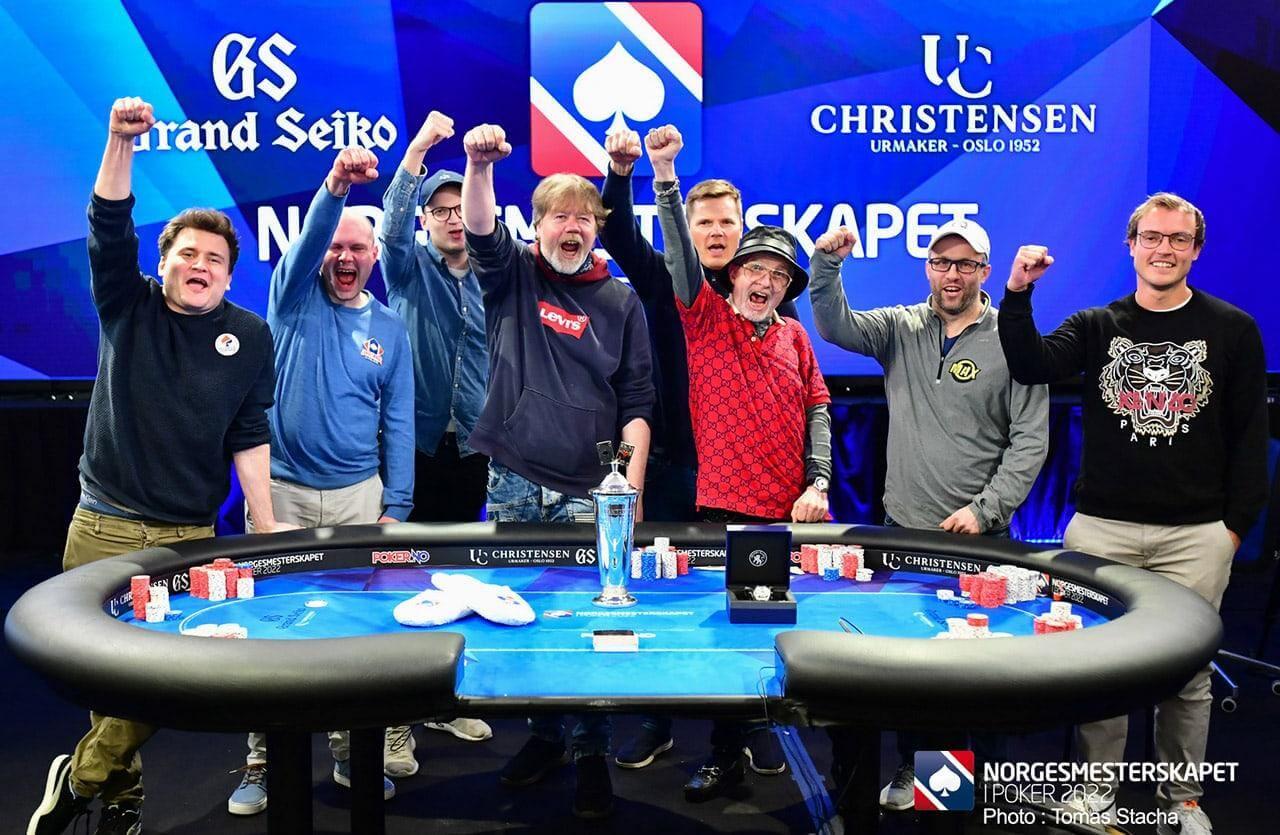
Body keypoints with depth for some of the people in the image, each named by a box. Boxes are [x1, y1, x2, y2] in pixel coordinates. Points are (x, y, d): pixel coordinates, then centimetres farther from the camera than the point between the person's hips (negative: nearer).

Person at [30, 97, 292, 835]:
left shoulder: (250, 337, 3)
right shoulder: (129, 308, 3)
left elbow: (250, 436, 4)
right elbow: (109, 229, -12)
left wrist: (267, 523, -2)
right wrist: (121, 141, -25)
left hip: (189, 537, 0)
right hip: (102, 527, 0)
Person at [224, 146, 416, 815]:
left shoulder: (389, 329, 7)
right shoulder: (293, 297, 2)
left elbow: (398, 424, 6)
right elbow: (308, 239, -20)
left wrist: (395, 507, 1)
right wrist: (335, 187, -38)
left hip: (358, 495, 2)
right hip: (281, 488, -1)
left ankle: (351, 752, 19)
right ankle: (263, 762, 13)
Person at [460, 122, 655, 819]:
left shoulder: (620, 302, 5)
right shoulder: (510, 277, 7)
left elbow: (636, 403, 3)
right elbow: (480, 232, -14)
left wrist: (632, 485, -5)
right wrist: (479, 165, -31)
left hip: (588, 492, -1)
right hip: (513, 483, 2)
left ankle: (591, 753, 10)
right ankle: (543, 734, 24)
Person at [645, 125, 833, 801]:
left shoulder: (795, 338, 10)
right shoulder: (706, 320, 2)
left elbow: (817, 410, 8)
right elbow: (681, 257, -10)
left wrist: (819, 482, -4)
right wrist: (665, 179, -21)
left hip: (791, 515, 2)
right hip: (724, 509, -2)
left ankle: (767, 730, 25)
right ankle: (727, 755, 16)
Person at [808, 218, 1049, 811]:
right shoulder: (902, 328, 6)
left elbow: (1030, 441, -5)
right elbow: (835, 326, -8)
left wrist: (984, 510, -12)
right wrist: (827, 264, -23)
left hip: (977, 537, -3)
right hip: (903, 528, 3)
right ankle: (911, 764, 26)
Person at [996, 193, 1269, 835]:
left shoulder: (1232, 330, 4)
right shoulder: (1097, 327, 6)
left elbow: (1250, 434, 5)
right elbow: (1030, 365, -11)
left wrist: (1236, 523, 1)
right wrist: (1018, 294, -23)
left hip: (1196, 534, 0)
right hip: (1101, 528, 1)